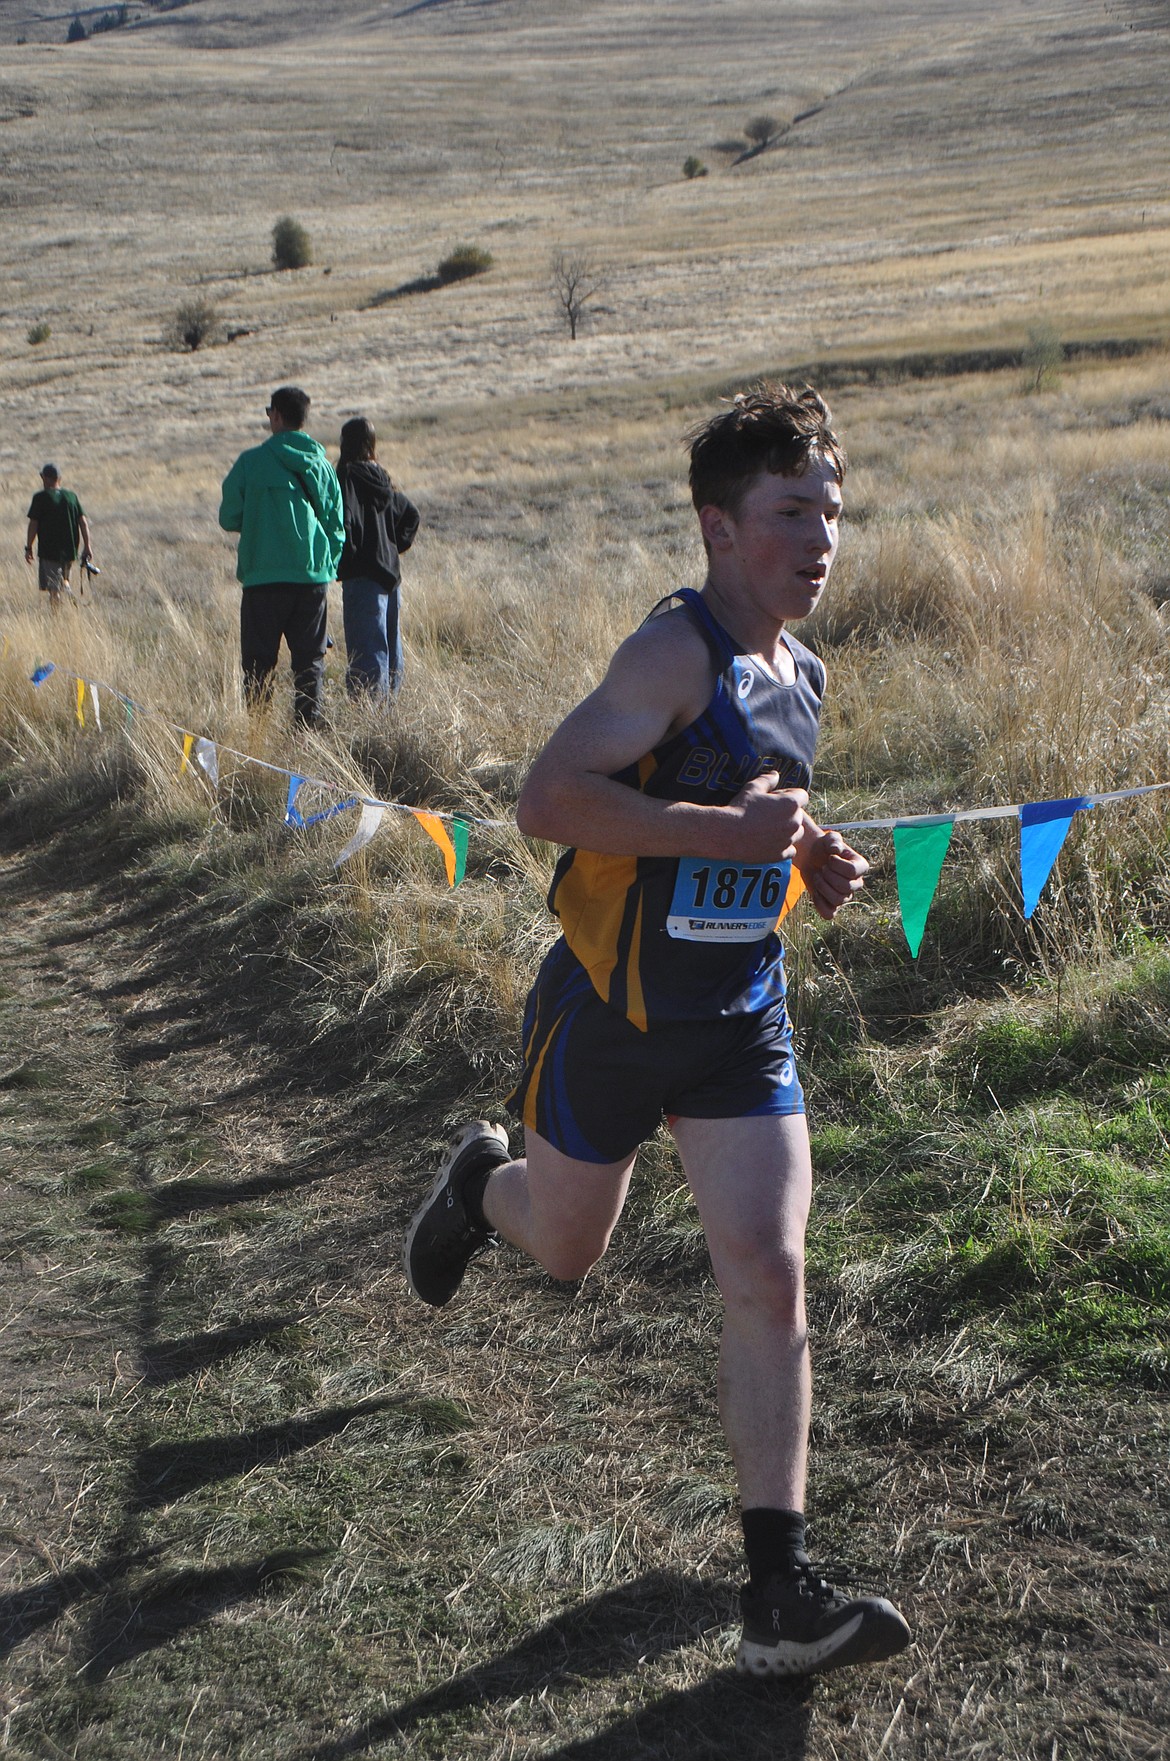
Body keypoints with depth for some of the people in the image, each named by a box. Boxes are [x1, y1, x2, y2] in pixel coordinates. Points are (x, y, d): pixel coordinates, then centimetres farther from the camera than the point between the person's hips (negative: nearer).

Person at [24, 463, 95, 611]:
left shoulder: (40, 497, -7)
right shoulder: (71, 496, 7)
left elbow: (33, 525, -8)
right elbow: (83, 522, 3)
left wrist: (28, 548, 0)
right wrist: (87, 546, 5)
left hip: (48, 550, -5)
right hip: (70, 549, 5)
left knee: (53, 588, -3)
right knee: (63, 580, 24)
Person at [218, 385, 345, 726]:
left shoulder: (252, 461, -4)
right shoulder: (322, 464, 7)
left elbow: (229, 518, 1)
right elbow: (337, 526, 11)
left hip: (265, 575, -3)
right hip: (314, 575, 3)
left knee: (259, 661, 2)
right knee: (310, 660, 8)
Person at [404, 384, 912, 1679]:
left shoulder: (801, 675, 7)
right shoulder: (678, 651, -19)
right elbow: (547, 801, -28)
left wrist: (810, 858, 5)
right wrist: (723, 830, -31)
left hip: (743, 1023, 6)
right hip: (613, 1017, -5)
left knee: (769, 1280, -5)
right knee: (564, 1249, 16)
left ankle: (778, 1595, 0)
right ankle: (480, 1181, 54)